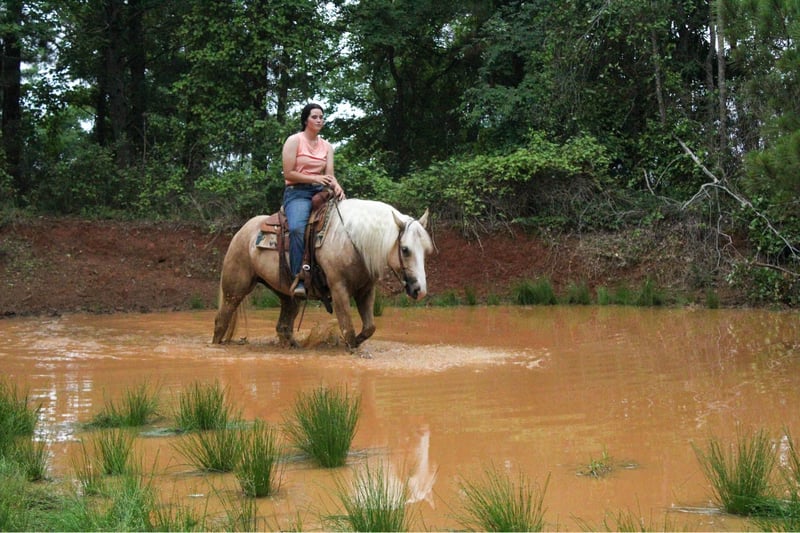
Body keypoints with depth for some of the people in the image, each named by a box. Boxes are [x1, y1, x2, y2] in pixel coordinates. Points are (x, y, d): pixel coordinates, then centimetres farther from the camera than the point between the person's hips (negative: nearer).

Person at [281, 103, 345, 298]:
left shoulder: (327, 146, 17)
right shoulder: (294, 141, 2)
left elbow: (329, 174, 7)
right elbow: (288, 173, -5)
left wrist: (336, 186, -16)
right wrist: (315, 178, -15)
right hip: (297, 193, -5)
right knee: (298, 228, -35)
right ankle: (298, 280, -35)